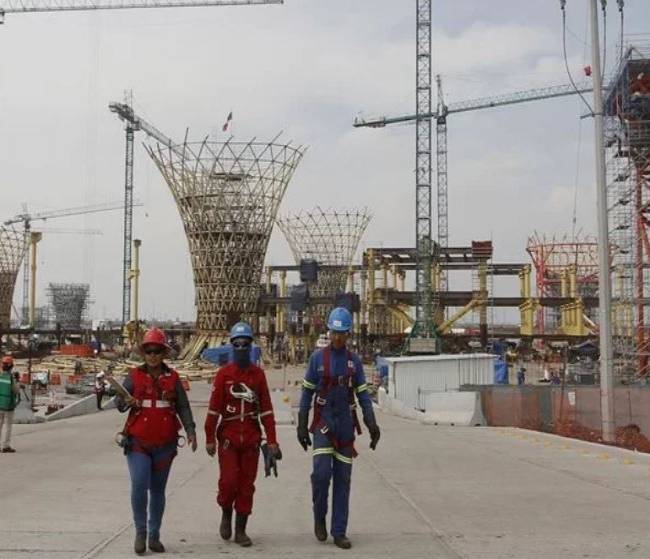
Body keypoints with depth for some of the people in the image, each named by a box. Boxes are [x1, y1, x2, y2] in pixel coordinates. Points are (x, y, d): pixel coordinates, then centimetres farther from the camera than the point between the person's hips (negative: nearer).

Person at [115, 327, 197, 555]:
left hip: (164, 444, 2)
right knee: (139, 485, -16)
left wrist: (191, 431, -9)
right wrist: (126, 402, -29)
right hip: (138, 442, -2)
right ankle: (140, 531, 3)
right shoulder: (134, 376, 0)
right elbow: (118, 402, -6)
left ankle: (154, 536, 23)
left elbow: (183, 407, 3)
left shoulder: (172, 378, 3)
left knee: (158, 490, 11)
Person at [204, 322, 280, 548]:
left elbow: (266, 409, 4)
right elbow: (214, 408, -3)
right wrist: (210, 439, -5)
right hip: (228, 437, -2)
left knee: (247, 485, 5)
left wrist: (272, 440, 0)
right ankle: (226, 514, 19)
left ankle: (241, 530, 15)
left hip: (251, 438, 2)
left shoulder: (258, 374, 4)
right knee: (228, 480, -11)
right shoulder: (224, 374, -2)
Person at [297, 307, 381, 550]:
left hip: (346, 427, 2)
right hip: (323, 425, -2)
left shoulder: (354, 360, 5)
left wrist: (372, 424, -7)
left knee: (343, 479, 3)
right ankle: (319, 517, 9)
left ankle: (339, 532, 10)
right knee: (322, 472, -16)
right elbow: (307, 393, 3)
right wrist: (302, 426, -1)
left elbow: (363, 394, 6)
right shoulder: (317, 357, 0)